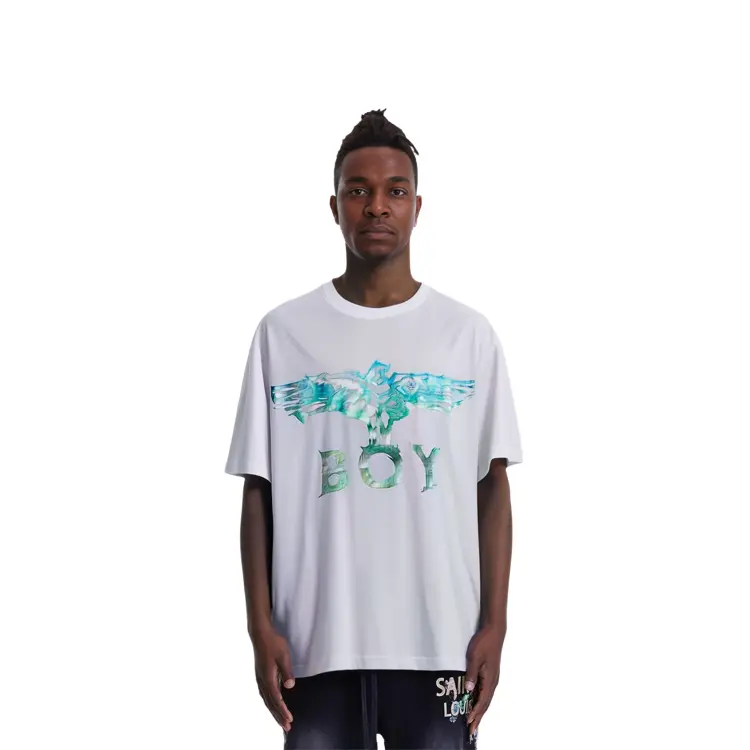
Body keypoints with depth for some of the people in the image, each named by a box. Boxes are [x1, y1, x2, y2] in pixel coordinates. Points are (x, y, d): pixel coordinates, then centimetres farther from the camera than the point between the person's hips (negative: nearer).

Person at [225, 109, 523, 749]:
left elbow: (493, 486, 5)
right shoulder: (283, 332, 3)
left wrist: (494, 625, -1)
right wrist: (261, 625, -2)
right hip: (317, 642, 0)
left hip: (439, 642, 0)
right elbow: (259, 489, 4)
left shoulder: (470, 334, 4)